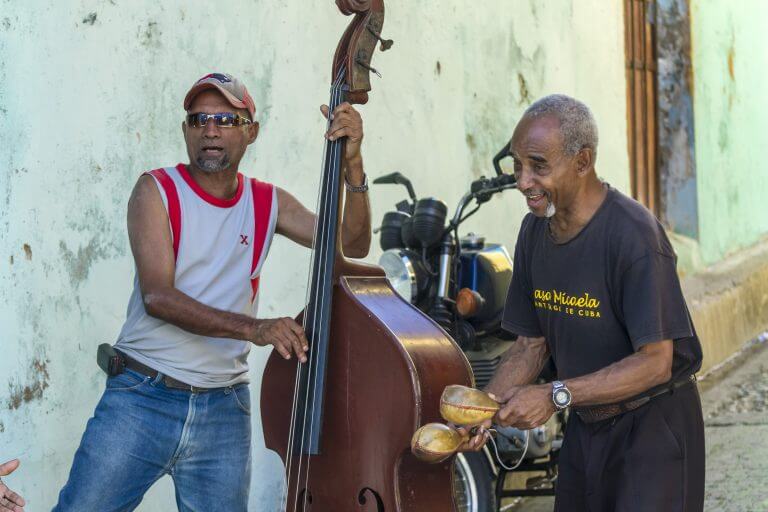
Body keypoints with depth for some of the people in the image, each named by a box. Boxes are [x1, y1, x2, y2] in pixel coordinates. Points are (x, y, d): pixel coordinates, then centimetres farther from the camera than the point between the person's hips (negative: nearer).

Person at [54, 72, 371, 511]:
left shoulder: (268, 203, 9)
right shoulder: (157, 191, -4)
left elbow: (353, 244, 1)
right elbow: (157, 296, -17)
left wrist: (352, 164, -13)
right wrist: (252, 328, -29)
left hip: (224, 410, 3)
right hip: (143, 397, -3)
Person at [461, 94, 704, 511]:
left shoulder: (633, 234, -23)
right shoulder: (535, 231, 1)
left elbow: (655, 362, -24)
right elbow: (532, 344, 7)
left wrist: (554, 396, -27)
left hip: (654, 425, -7)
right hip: (584, 425, 7)